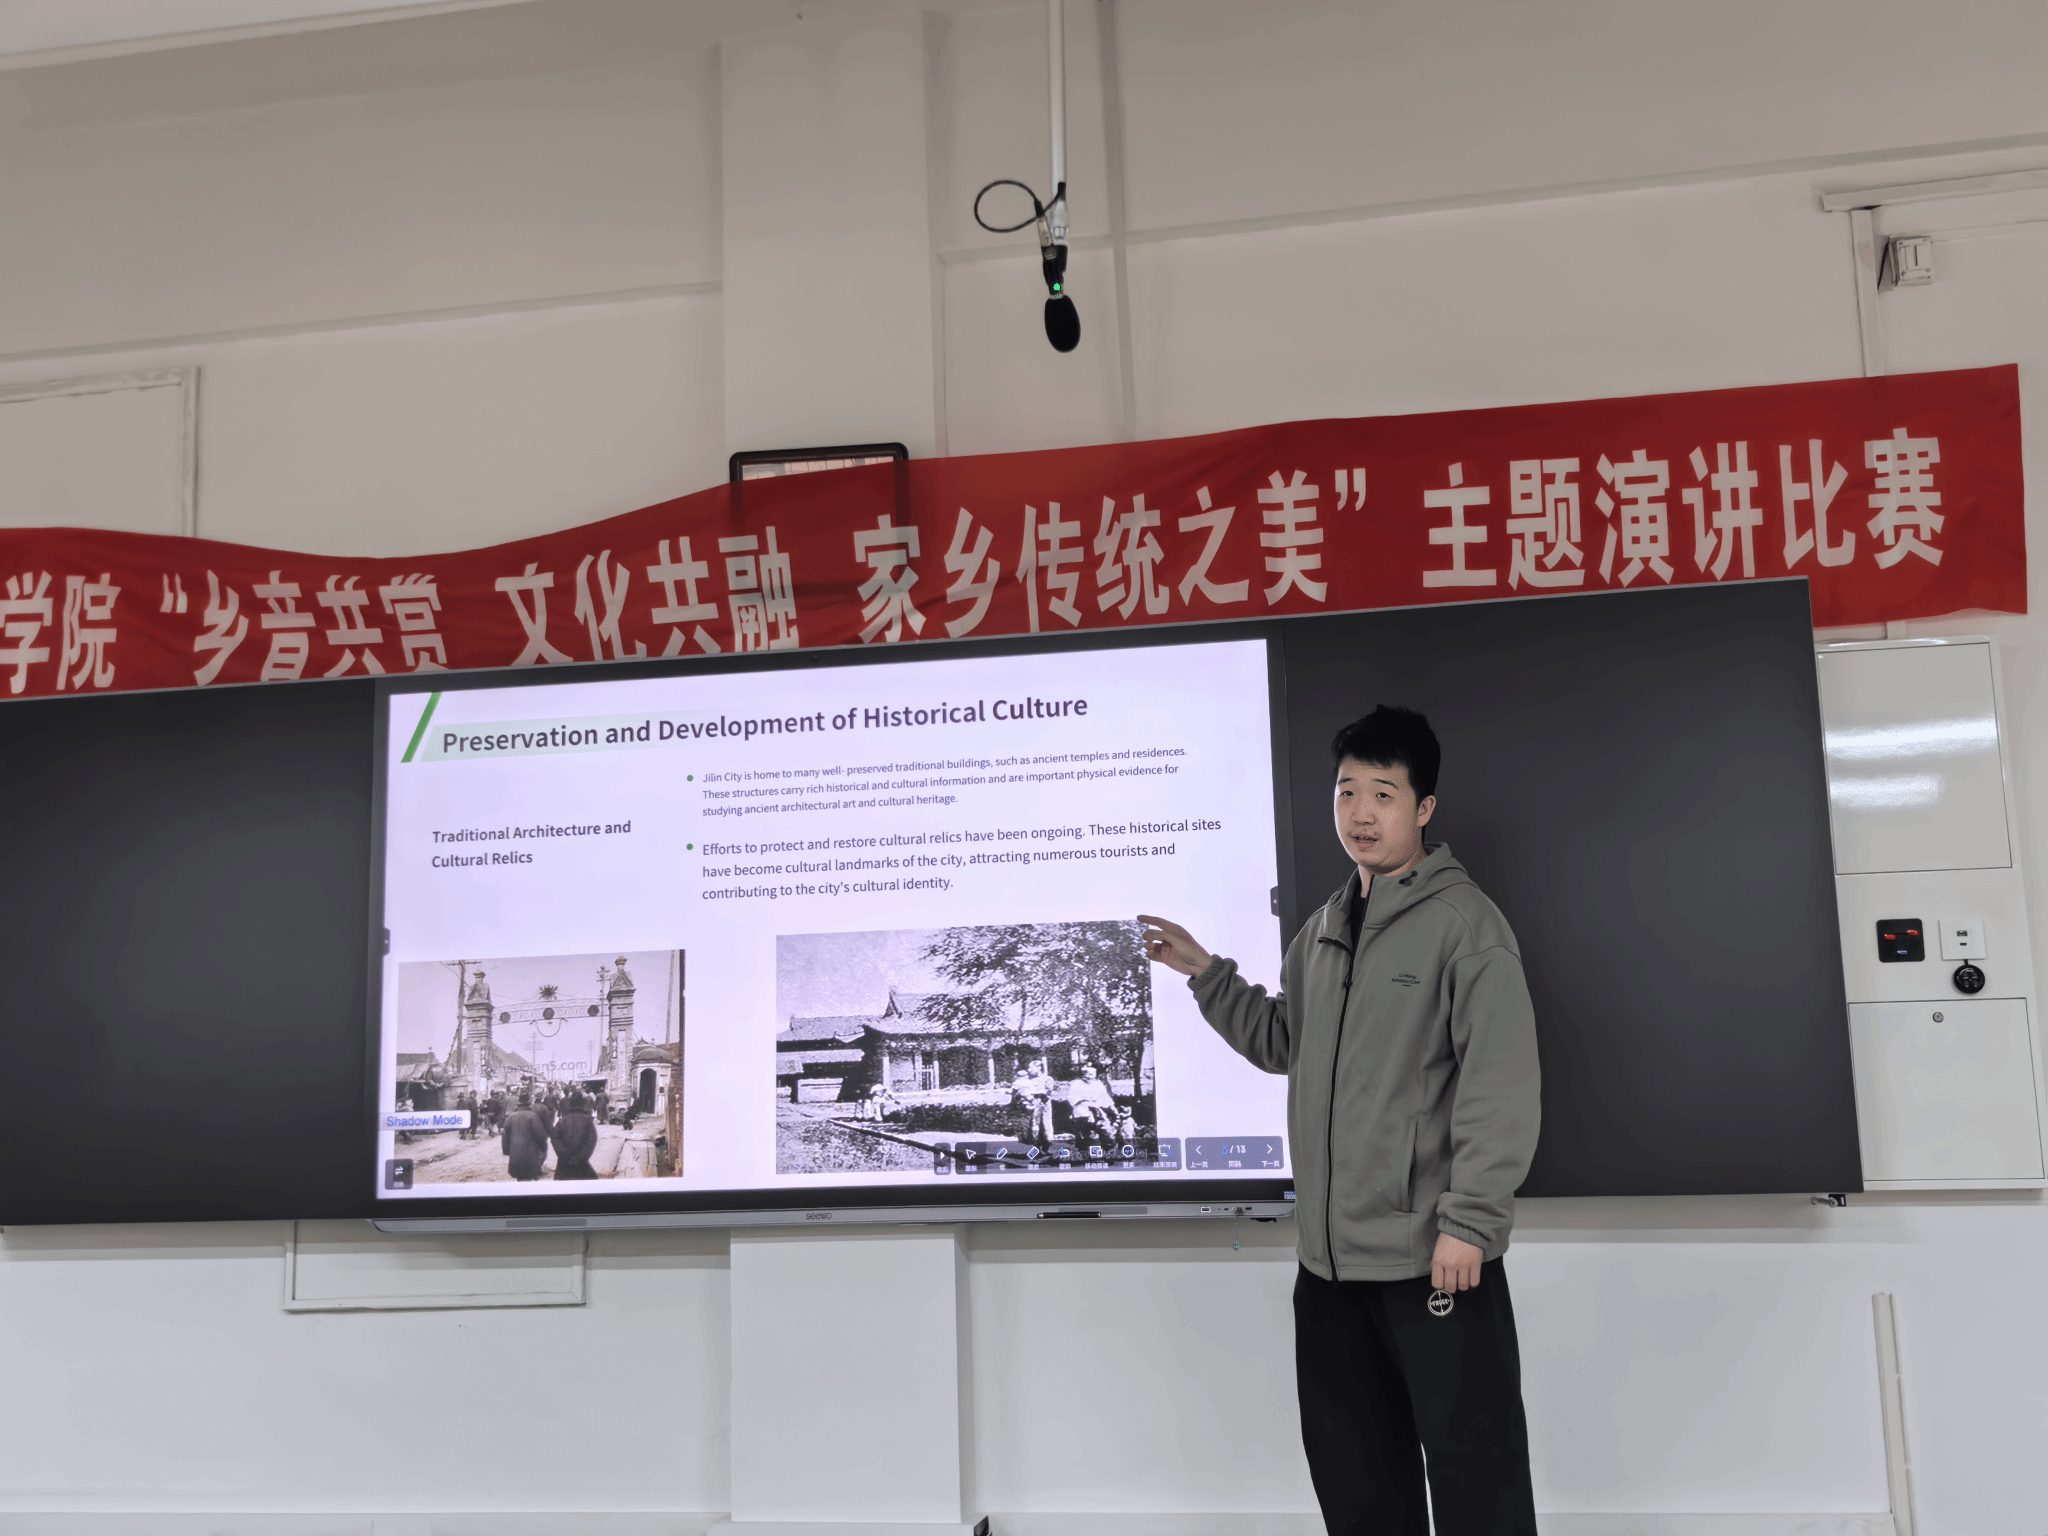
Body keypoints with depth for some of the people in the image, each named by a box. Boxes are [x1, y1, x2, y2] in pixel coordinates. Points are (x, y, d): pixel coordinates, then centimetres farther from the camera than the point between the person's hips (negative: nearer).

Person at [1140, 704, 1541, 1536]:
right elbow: (1283, 1043, 22)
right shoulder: (1326, 927, 13)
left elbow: (1502, 1084, -15)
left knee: (1472, 1469, 0)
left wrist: (1469, 1223, -19)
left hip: (1433, 1256, -7)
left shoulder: (1463, 922, -10)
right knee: (1353, 1469, 19)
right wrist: (1204, 974, 12)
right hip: (1330, 1254, 7)